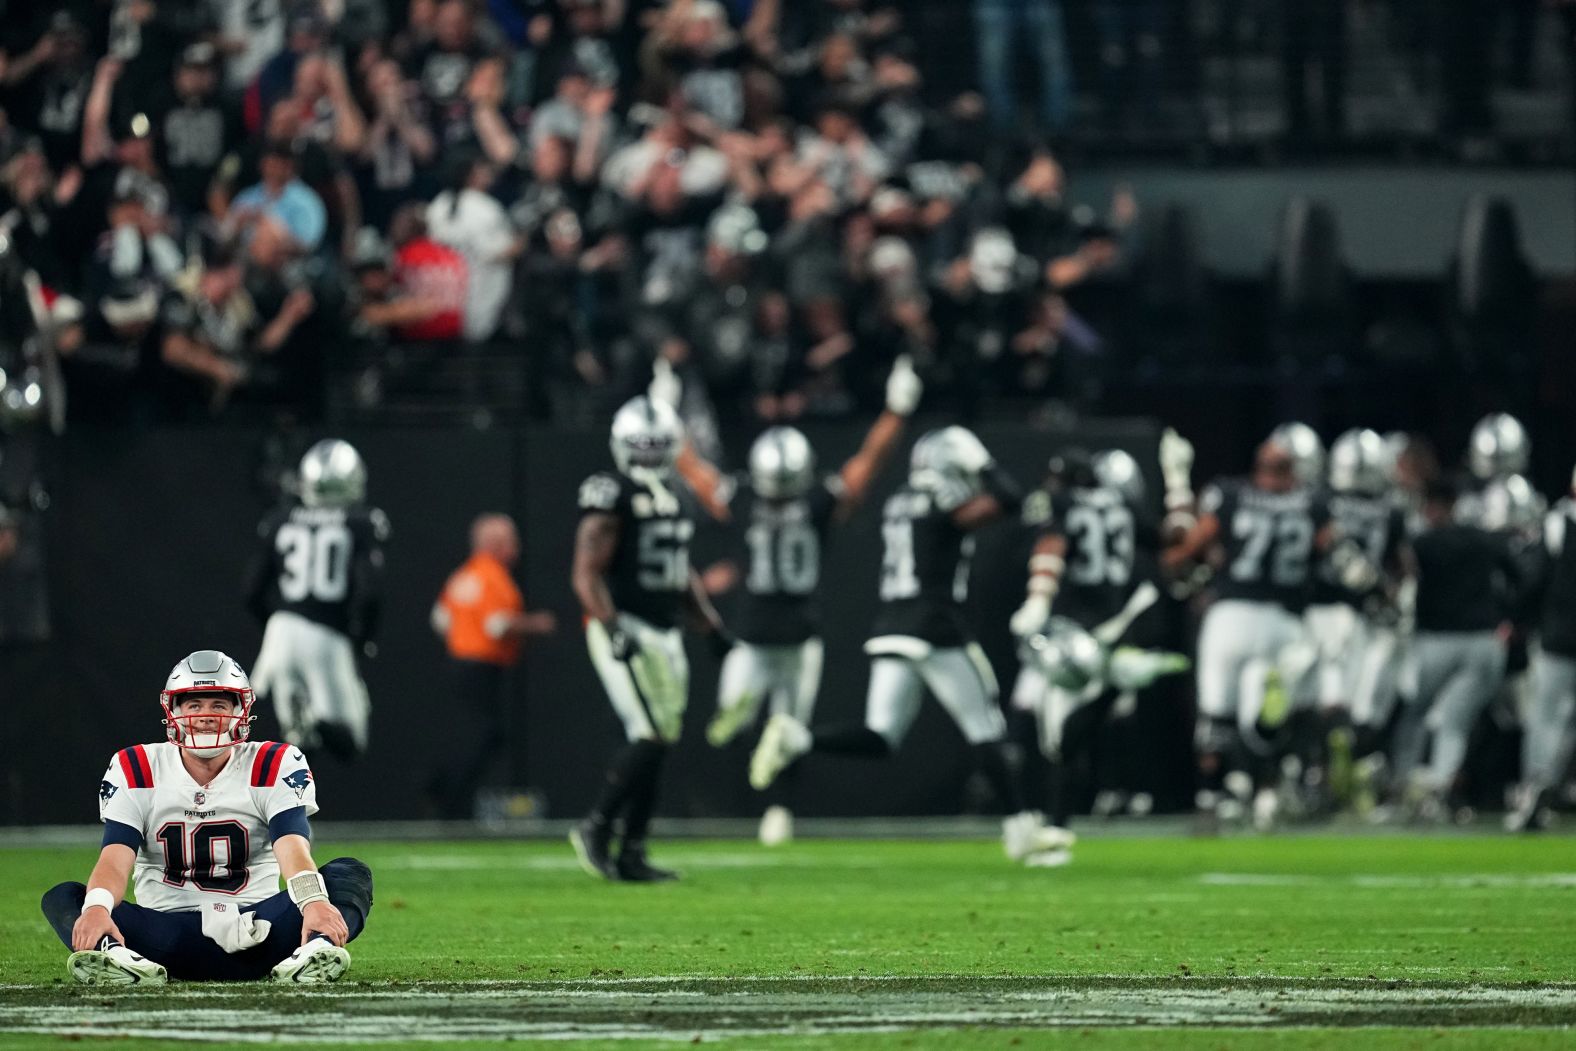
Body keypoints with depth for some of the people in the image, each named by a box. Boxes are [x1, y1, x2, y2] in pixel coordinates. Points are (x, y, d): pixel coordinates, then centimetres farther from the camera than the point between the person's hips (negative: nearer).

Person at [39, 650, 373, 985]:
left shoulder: (274, 767, 1)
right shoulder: (136, 772, 4)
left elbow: (293, 849, -15)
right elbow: (115, 860, -9)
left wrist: (315, 903, -38)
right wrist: (96, 908, -34)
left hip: (255, 931, 0)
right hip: (164, 931, 0)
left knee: (351, 874, -23)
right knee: (63, 897, -22)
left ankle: (316, 948, -56)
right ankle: (116, 957, -56)